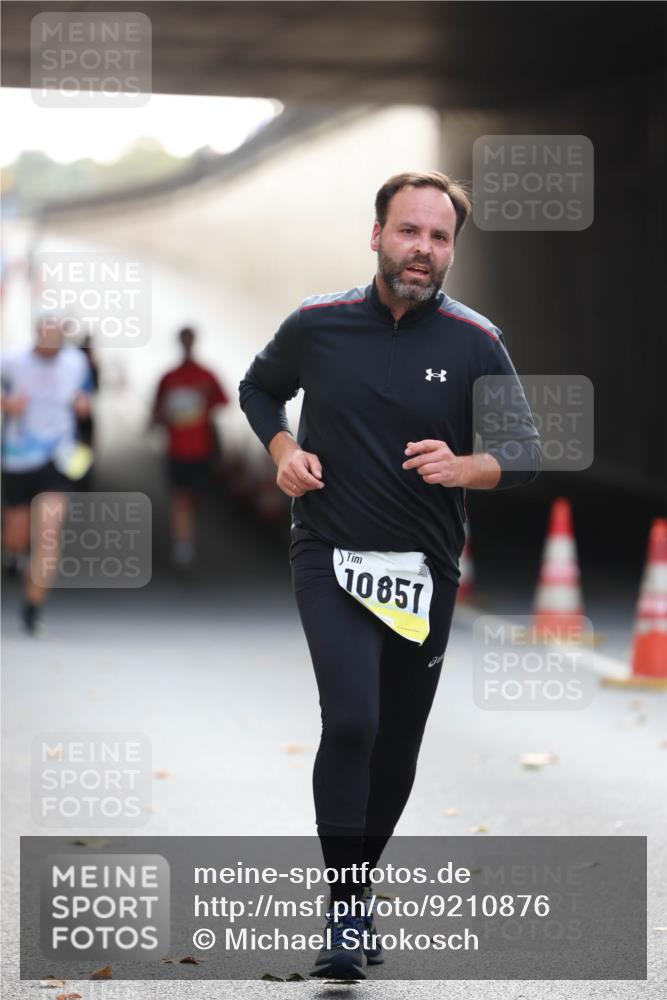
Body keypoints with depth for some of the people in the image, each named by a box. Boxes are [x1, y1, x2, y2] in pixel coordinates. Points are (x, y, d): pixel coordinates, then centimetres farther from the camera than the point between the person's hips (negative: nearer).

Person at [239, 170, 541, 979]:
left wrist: (463, 467, -23)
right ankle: (344, 912, -15)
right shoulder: (318, 324, -3)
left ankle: (360, 880, 34)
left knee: (398, 745, 11)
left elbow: (525, 452, -3)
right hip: (331, 556, -2)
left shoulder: (475, 342, -4)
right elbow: (258, 388, 17)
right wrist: (282, 450, -2)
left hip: (425, 571, 2)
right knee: (351, 722, -21)